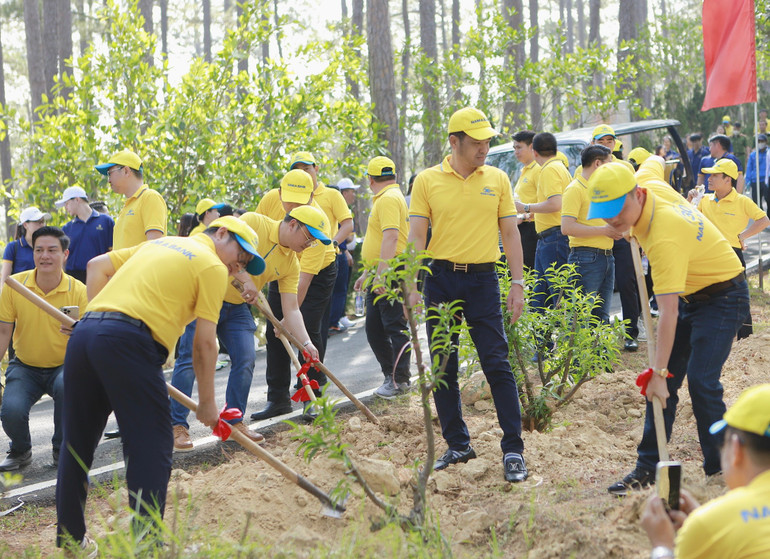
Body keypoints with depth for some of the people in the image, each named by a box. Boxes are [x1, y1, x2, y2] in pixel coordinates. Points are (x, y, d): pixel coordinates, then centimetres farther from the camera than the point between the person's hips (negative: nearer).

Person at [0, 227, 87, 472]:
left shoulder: (78, 291, -13)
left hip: (63, 366, -1)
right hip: (25, 367, 1)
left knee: (67, 386, -36)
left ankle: (62, 451, -7)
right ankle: (20, 452, 12)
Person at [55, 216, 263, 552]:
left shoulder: (159, 244, 29)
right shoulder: (213, 266, 6)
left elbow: (97, 266, 27)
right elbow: (204, 342, 2)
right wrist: (206, 403, 9)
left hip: (83, 332, 8)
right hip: (129, 341, -8)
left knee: (77, 444, 15)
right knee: (151, 447, -1)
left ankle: (69, 540, 25)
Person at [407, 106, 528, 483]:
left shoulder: (497, 180, 6)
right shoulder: (428, 181, 2)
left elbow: (510, 233, 8)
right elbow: (416, 236, 0)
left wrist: (517, 284, 2)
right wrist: (413, 286, -9)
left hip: (482, 280, 0)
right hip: (441, 279, 1)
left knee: (497, 365, -5)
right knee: (443, 369, 7)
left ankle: (513, 449, 0)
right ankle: (457, 445, 20)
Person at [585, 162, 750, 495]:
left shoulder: (664, 239, -36)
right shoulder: (653, 188, -13)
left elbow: (668, 313, -36)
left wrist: (659, 371, -34)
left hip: (723, 296, -9)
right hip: (692, 295, 9)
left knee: (701, 382, -18)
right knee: (664, 379, 3)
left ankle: (720, 468, -3)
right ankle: (648, 467, 4)